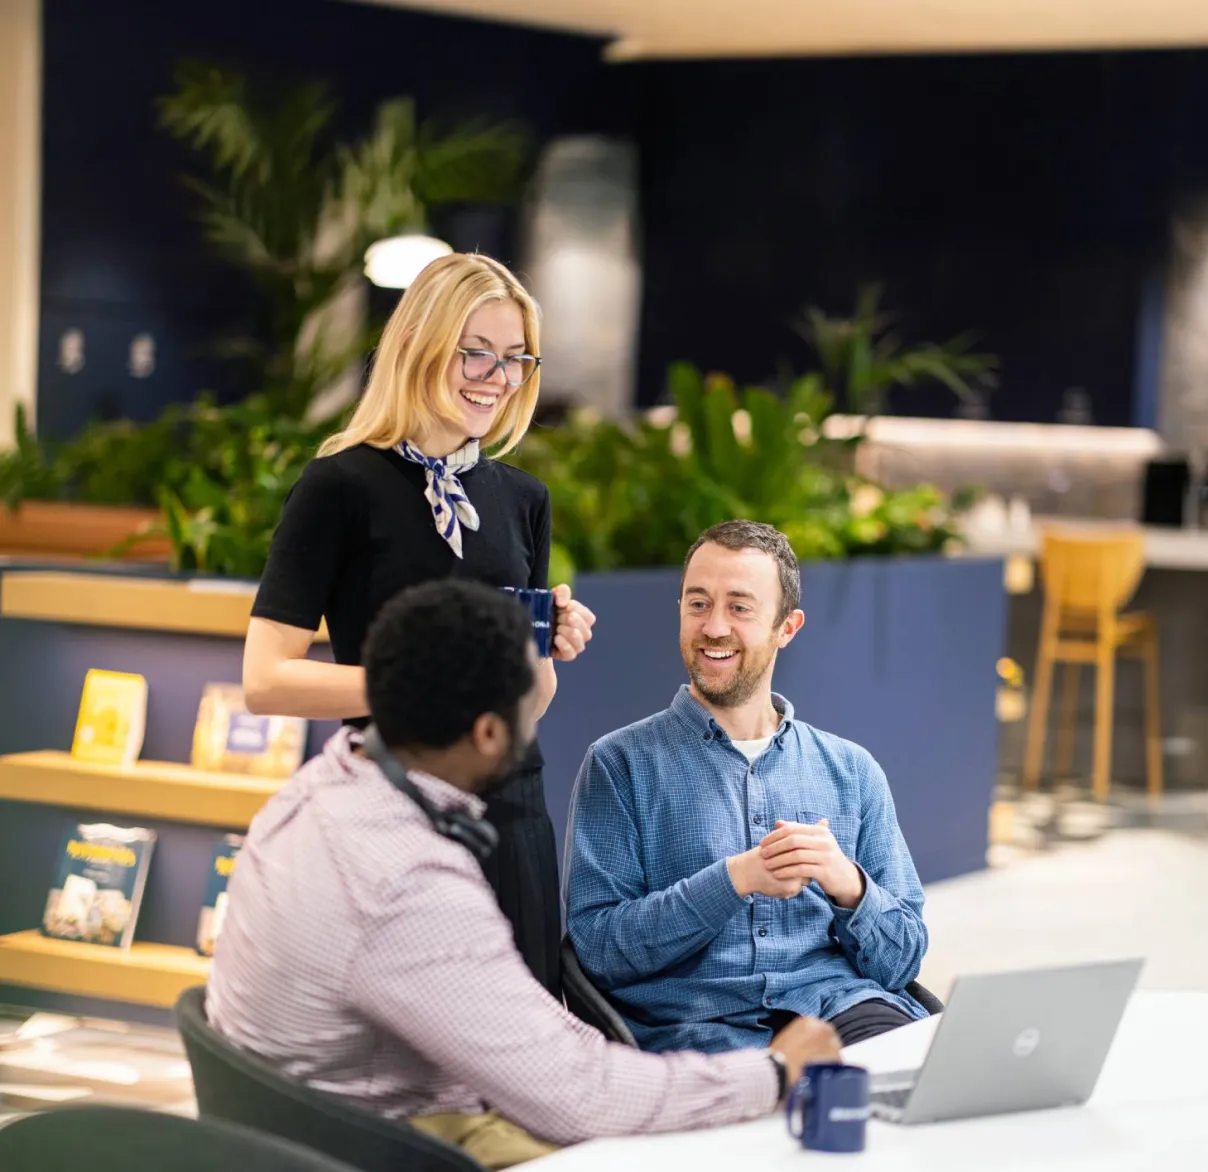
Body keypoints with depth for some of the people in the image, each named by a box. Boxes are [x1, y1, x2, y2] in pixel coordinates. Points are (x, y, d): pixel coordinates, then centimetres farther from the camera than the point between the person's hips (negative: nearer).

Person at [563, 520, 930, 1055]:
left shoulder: (851, 771, 19)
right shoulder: (619, 765, 9)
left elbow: (900, 963, 15)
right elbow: (596, 947, -1)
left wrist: (849, 886, -7)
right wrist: (734, 880, -12)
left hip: (841, 1009, 3)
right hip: (695, 1026, -3)